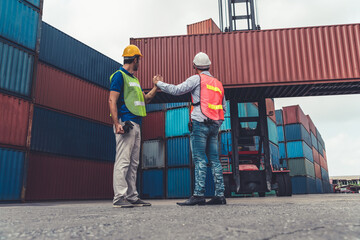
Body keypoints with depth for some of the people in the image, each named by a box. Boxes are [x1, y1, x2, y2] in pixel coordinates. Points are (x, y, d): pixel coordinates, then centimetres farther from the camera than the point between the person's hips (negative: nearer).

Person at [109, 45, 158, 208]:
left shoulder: (134, 79, 24)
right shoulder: (119, 75, -3)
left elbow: (145, 99, 31)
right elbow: (112, 101, -12)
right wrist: (117, 124, -22)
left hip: (135, 125, 10)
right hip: (125, 123, -9)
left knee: (133, 163, 9)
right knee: (123, 161, -10)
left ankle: (132, 197, 14)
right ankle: (119, 198, -6)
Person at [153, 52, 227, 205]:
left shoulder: (197, 79, 2)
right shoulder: (218, 83, 22)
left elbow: (176, 90, -3)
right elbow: (223, 107, 21)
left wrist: (159, 83, 9)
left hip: (200, 123, -6)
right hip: (215, 125, 7)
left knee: (200, 160, -9)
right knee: (214, 159, 6)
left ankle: (199, 195, -11)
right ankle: (219, 195, 6)